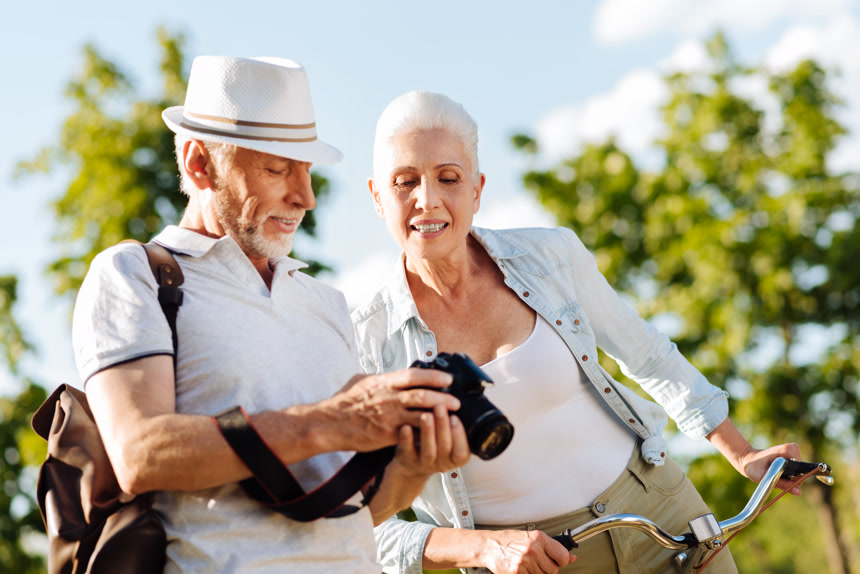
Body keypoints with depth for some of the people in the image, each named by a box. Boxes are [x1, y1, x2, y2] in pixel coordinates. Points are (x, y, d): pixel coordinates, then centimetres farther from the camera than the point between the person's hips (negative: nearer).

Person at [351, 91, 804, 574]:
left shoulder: (552, 257, -6)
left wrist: (744, 457, 10)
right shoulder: (367, 344, -11)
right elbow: (371, 530, -8)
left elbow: (648, 356, 10)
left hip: (656, 512, 2)